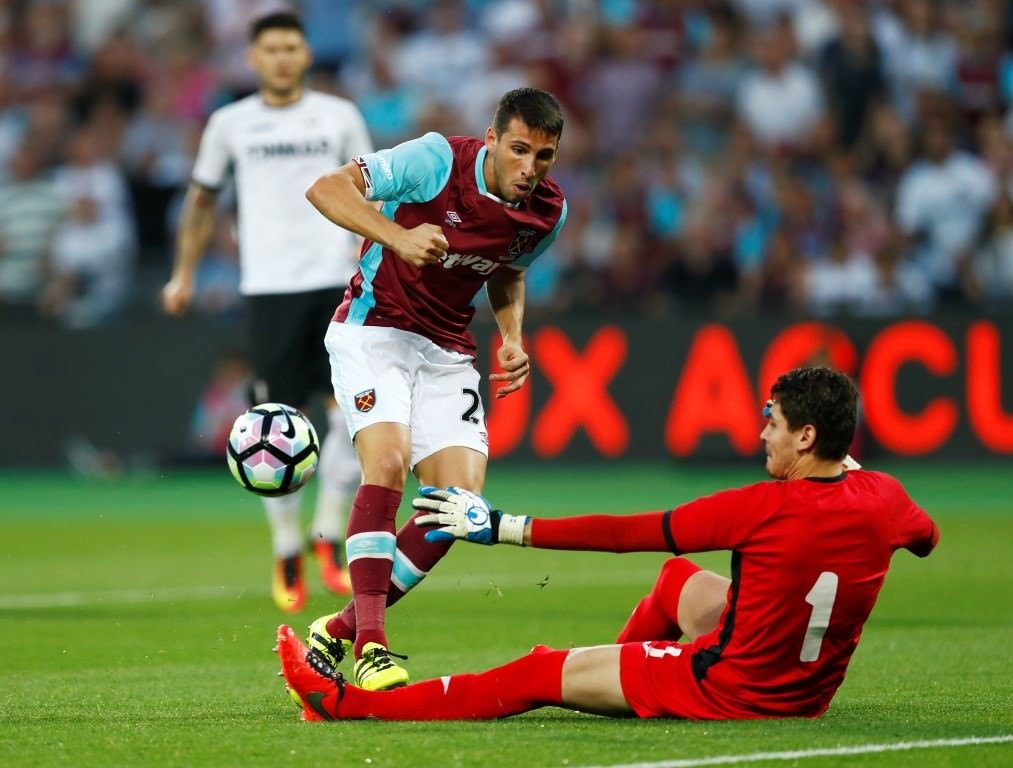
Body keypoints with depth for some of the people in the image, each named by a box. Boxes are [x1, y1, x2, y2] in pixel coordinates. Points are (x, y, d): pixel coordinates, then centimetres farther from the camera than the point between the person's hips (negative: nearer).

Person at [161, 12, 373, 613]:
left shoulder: (339, 115, 8)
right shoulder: (230, 124, 8)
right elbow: (203, 199, 18)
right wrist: (185, 275, 15)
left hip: (335, 282, 1)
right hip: (269, 288, -1)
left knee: (353, 411, -11)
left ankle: (330, 538, 4)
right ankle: (287, 556, 10)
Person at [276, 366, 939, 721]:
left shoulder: (766, 508, -25)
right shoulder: (883, 500, -8)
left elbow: (627, 534, -20)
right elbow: (927, 538, 18)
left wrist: (501, 528, -14)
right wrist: (851, 466, 23)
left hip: (728, 689, -7)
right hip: (809, 692, 7)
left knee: (538, 674, -1)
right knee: (681, 580, 30)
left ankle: (343, 703, 3)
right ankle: (613, 680, 51)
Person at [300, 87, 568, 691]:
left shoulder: (549, 211, -2)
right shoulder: (439, 160, -18)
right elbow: (327, 189, -22)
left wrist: (512, 335, 1)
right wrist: (397, 236, -38)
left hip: (447, 354, 5)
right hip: (373, 329, -5)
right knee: (388, 462, -28)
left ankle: (339, 632, 1)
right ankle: (370, 642, -27)